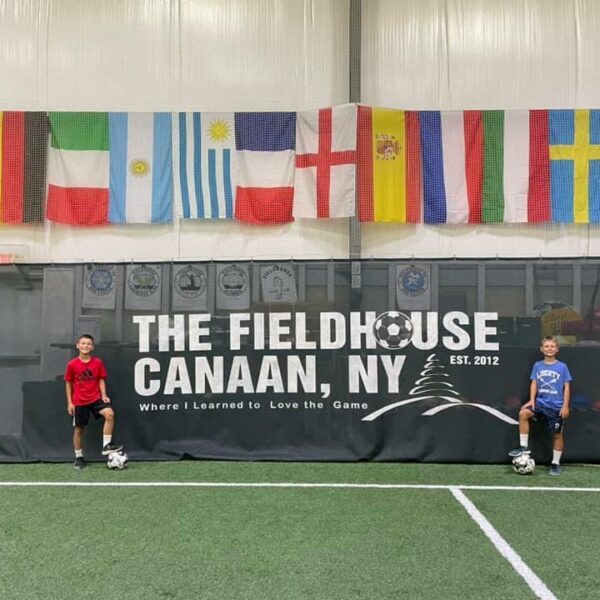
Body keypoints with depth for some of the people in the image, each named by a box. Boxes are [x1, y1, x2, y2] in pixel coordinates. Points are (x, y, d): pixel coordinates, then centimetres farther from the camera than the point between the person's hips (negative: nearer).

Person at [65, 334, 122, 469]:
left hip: (96, 398, 1)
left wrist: (104, 395, -8)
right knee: (78, 429, 7)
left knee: (110, 414, -24)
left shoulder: (98, 362, -3)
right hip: (79, 401, -1)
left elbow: (101, 380, 5)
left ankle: (106, 445, -15)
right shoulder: (72, 364, -7)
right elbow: (68, 383, 1)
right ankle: (79, 458, 22)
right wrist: (69, 403, -1)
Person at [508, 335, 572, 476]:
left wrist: (565, 406, -8)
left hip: (556, 406, -2)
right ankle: (524, 447, -13)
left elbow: (567, 386, -2)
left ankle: (555, 463, 21)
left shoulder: (562, 367, -2)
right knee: (523, 413, -24)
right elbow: (534, 383, 6)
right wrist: (532, 400, -7)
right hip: (541, 402, 2)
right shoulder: (537, 366, 5)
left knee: (557, 434, 5)